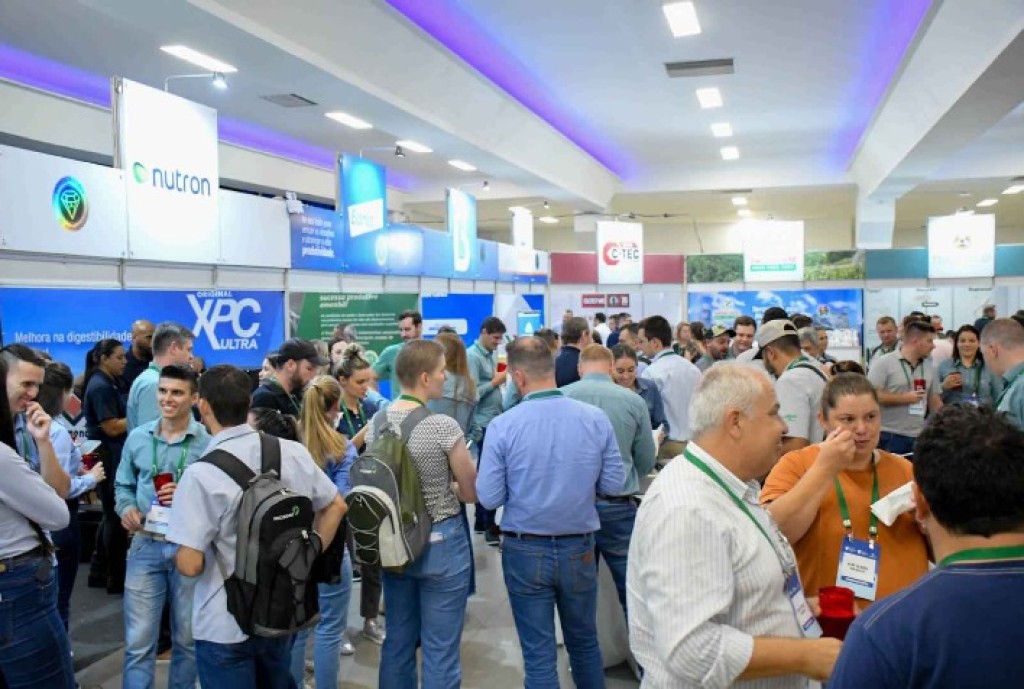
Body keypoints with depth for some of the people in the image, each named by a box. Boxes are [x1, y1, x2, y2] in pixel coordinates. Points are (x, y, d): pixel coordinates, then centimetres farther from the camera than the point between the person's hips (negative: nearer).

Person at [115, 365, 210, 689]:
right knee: (139, 640, 7)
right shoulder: (137, 437, 3)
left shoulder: (208, 441, -10)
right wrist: (126, 508, -6)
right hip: (146, 545, 2)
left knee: (187, 638, 15)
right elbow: (123, 485, 13)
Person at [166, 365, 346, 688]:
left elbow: (190, 564, -22)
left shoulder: (202, 474, -21)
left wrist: (179, 554, 0)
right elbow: (336, 506, 7)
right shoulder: (294, 452, -5)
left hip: (226, 625, -5)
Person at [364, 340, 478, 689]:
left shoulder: (376, 422, -2)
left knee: (397, 642, 20)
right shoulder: (444, 426, -20)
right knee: (440, 651, 6)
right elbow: (471, 493, -9)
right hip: (440, 543, -6)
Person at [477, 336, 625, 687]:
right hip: (579, 548, 2)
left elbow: (489, 498, -12)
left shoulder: (503, 425, -15)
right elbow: (613, 485, -4)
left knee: (538, 654, 11)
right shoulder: (596, 418, -9)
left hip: (525, 551, -2)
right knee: (585, 643, 23)